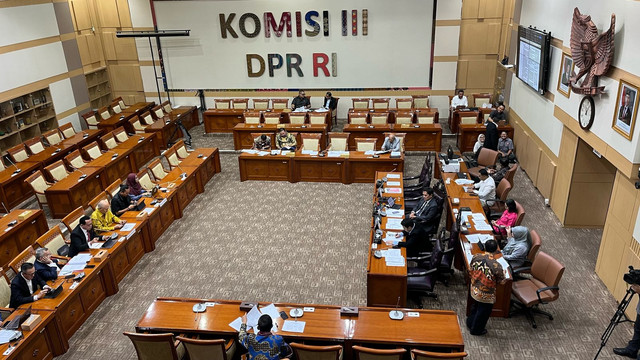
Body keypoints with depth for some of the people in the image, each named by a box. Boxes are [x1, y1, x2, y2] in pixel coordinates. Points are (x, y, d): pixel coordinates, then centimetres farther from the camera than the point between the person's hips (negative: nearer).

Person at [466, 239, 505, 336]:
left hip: (474, 290, 5)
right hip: (486, 295, -5)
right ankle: (476, 330, 40)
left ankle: (470, 323, 51)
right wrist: (503, 273, 8)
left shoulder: (475, 257, -16)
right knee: (483, 312, 21)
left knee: (474, 307, 30)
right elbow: (501, 281, -13)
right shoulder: (496, 265, -30)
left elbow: (470, 272, -1)